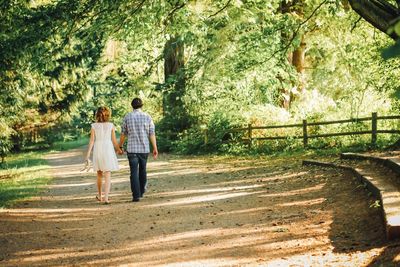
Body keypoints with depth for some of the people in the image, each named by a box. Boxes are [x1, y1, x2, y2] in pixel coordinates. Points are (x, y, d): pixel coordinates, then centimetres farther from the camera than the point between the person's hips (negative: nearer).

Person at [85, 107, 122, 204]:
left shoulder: (94, 126, -2)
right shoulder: (111, 125, -3)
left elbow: (92, 140, -5)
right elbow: (114, 140, 1)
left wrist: (88, 153, -2)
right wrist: (118, 149, 17)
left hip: (97, 150, 2)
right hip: (108, 149, -2)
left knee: (99, 174, 20)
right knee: (107, 175, -4)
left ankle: (99, 196, 33)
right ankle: (106, 198, -16)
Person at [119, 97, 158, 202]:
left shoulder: (127, 117, -2)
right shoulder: (147, 117, -1)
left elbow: (123, 134, 5)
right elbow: (152, 134, -4)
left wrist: (120, 147, 17)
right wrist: (155, 148, 0)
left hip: (132, 149, -2)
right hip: (144, 149, 2)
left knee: (134, 172, -2)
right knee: (142, 170, 20)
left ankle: (136, 195, -11)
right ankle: (141, 192, 32)